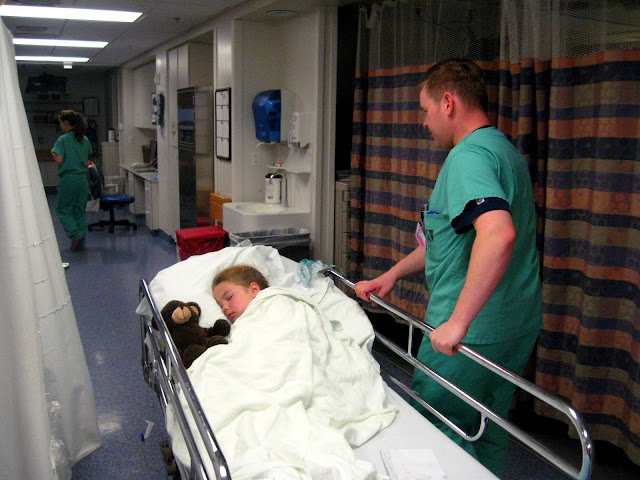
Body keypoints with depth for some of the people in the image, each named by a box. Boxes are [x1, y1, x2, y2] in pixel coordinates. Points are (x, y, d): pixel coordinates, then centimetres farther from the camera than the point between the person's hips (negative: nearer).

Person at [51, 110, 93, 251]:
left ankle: (76, 235, -8)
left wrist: (53, 152, 3)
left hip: (68, 179, -6)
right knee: (80, 210, 12)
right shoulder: (84, 140, 7)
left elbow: (59, 159, -16)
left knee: (63, 209, 8)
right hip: (83, 178, 6)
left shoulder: (63, 139, -10)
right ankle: (80, 243, 14)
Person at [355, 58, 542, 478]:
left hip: (474, 331, -10)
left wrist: (458, 321, -33)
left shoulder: (469, 156, -18)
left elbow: (498, 233, -37)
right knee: (489, 431, 22)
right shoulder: (505, 151, 15)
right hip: (519, 324, 10)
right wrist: (392, 275, 21)